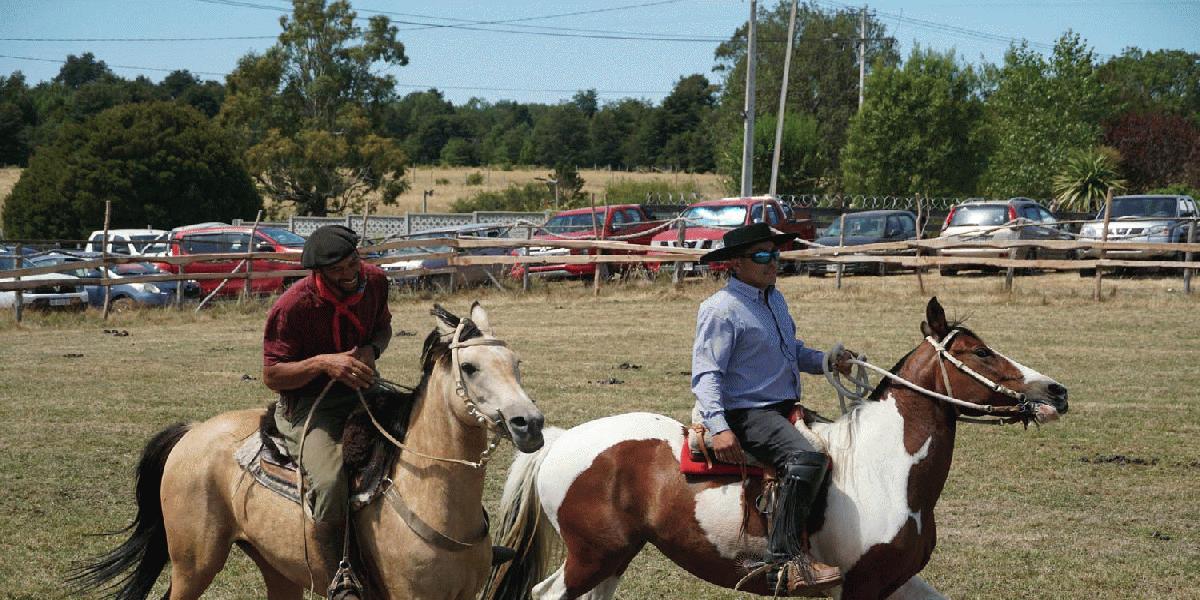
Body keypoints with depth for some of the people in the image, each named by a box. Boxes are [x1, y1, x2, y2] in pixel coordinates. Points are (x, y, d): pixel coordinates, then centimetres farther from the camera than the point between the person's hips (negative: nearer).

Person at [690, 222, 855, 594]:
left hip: (784, 409, 10)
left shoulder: (775, 301, 16)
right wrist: (718, 427, -29)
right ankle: (787, 562, -37)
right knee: (807, 458, -33)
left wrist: (828, 362, 7)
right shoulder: (721, 309, -11)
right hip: (746, 414, -10)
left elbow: (793, 351, 28)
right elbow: (705, 374, -16)